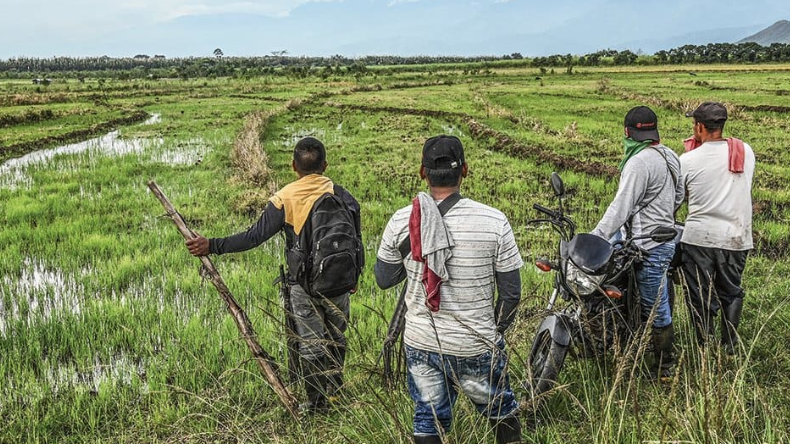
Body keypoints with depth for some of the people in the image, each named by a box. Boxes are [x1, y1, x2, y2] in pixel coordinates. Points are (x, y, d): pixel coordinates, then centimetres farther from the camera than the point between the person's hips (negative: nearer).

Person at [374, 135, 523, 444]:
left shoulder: (401, 221, -10)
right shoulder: (494, 222, -13)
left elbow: (384, 279, 3)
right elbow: (511, 292, -7)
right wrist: (496, 330, 10)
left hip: (420, 343, 2)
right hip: (476, 347, -1)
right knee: (502, 413, 22)